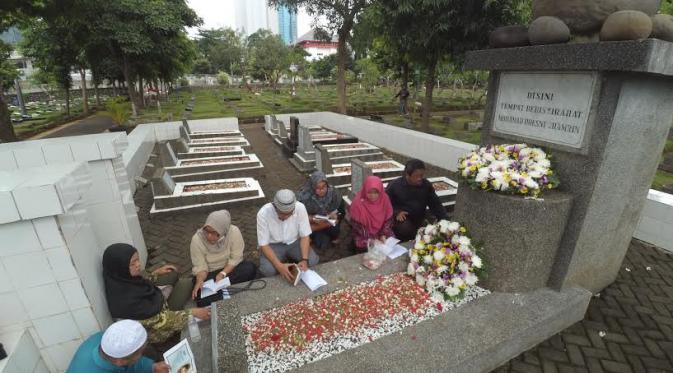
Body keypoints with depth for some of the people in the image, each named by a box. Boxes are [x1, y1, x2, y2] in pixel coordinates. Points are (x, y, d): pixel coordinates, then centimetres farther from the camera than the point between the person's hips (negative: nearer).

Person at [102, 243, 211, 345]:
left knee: (185, 283, -3)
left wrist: (157, 273, 1)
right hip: (159, 331, -7)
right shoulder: (125, 299, -36)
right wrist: (192, 313, -29)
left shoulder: (126, 278, -13)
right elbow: (159, 320, -29)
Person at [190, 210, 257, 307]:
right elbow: (200, 266, -16)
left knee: (250, 269, -29)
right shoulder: (197, 239, -21)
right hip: (209, 273, -1)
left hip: (229, 268, 1)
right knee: (202, 299, -29)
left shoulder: (234, 232, -24)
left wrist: (222, 274, -29)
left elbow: (236, 258, -17)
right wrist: (199, 280, -35)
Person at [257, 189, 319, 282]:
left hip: (294, 242, 2)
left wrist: (304, 259, -29)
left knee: (313, 260, -22)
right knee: (267, 270, -28)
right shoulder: (263, 213, -28)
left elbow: (305, 236, -13)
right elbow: (264, 245, -21)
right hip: (273, 245, -1)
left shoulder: (300, 208, -24)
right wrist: (279, 266, -34)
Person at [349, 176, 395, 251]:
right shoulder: (358, 202, -18)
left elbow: (389, 219, -2)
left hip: (382, 232, 3)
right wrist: (370, 239, -23)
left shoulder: (384, 199, -10)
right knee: (364, 246, -26)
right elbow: (356, 225, -16)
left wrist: (383, 235, -15)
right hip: (364, 236, -3)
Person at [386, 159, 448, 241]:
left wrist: (444, 221, -10)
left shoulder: (426, 185, -3)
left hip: (420, 219, 4)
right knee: (405, 228, -32)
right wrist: (396, 212, -20)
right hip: (403, 219, -4)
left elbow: (436, 204, 2)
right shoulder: (395, 185, -12)